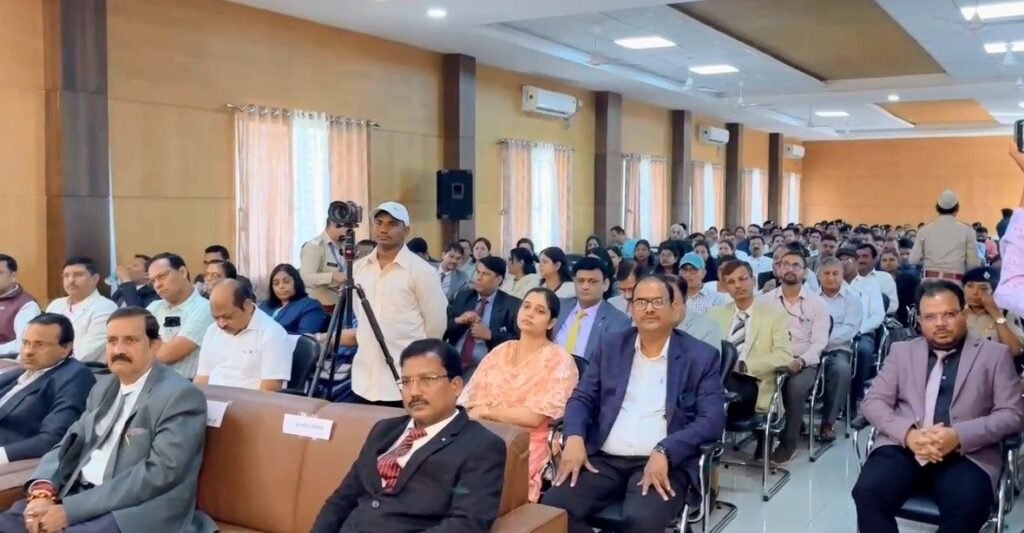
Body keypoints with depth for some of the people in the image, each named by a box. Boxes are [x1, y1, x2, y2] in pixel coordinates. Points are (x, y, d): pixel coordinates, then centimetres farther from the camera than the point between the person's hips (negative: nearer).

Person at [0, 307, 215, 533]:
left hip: (137, 512, -7)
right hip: (80, 496, 7)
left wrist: (70, 510, -20)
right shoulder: (104, 387, 17)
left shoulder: (180, 396, -11)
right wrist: (42, 490, -8)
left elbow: (158, 474, -19)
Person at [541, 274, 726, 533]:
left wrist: (664, 452, -20)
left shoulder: (701, 356, 4)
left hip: (664, 463, -3)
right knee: (553, 505, -22)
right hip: (604, 459, 3)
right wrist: (574, 438, -9)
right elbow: (582, 398, 13)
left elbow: (713, 419, -4)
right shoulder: (611, 346, 14)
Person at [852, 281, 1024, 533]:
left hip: (967, 454, -1)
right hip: (904, 447, 2)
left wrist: (959, 436, -15)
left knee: (968, 504, -33)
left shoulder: (995, 354, 11)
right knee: (868, 492, -27)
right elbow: (873, 402, 9)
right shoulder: (902, 351, 17)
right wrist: (908, 433, -12)